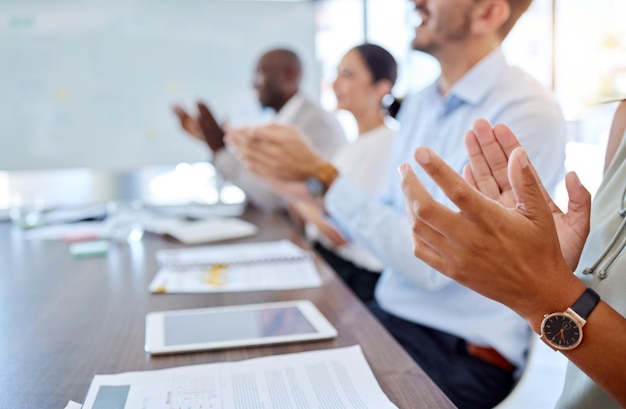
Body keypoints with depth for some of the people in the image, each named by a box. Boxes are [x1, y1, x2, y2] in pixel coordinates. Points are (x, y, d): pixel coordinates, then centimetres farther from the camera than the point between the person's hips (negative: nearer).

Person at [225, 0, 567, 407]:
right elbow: (388, 217, 9)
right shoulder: (419, 104, 8)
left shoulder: (528, 113, -17)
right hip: (389, 314, 7)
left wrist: (322, 172, -18)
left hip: (463, 351, -6)